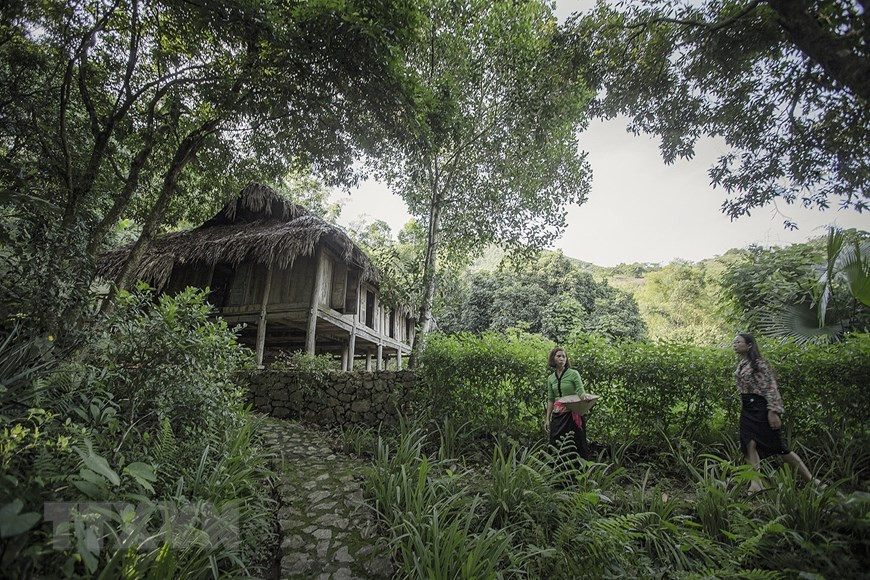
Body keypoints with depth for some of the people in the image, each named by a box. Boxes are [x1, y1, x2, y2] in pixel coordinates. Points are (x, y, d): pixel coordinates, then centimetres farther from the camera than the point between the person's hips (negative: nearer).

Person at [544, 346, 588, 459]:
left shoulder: (573, 374, -4)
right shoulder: (550, 378, 9)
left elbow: (581, 393, -9)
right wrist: (547, 419, 11)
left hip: (572, 415, -4)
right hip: (557, 416, 4)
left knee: (574, 445, -2)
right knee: (556, 445, 5)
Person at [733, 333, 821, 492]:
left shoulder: (759, 363, -12)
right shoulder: (740, 365, 12)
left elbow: (770, 387, -17)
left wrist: (773, 412, -22)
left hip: (761, 408, -7)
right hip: (747, 409, 7)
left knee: (778, 446, 0)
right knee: (750, 445, -4)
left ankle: (811, 480, 17)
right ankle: (756, 484, -5)